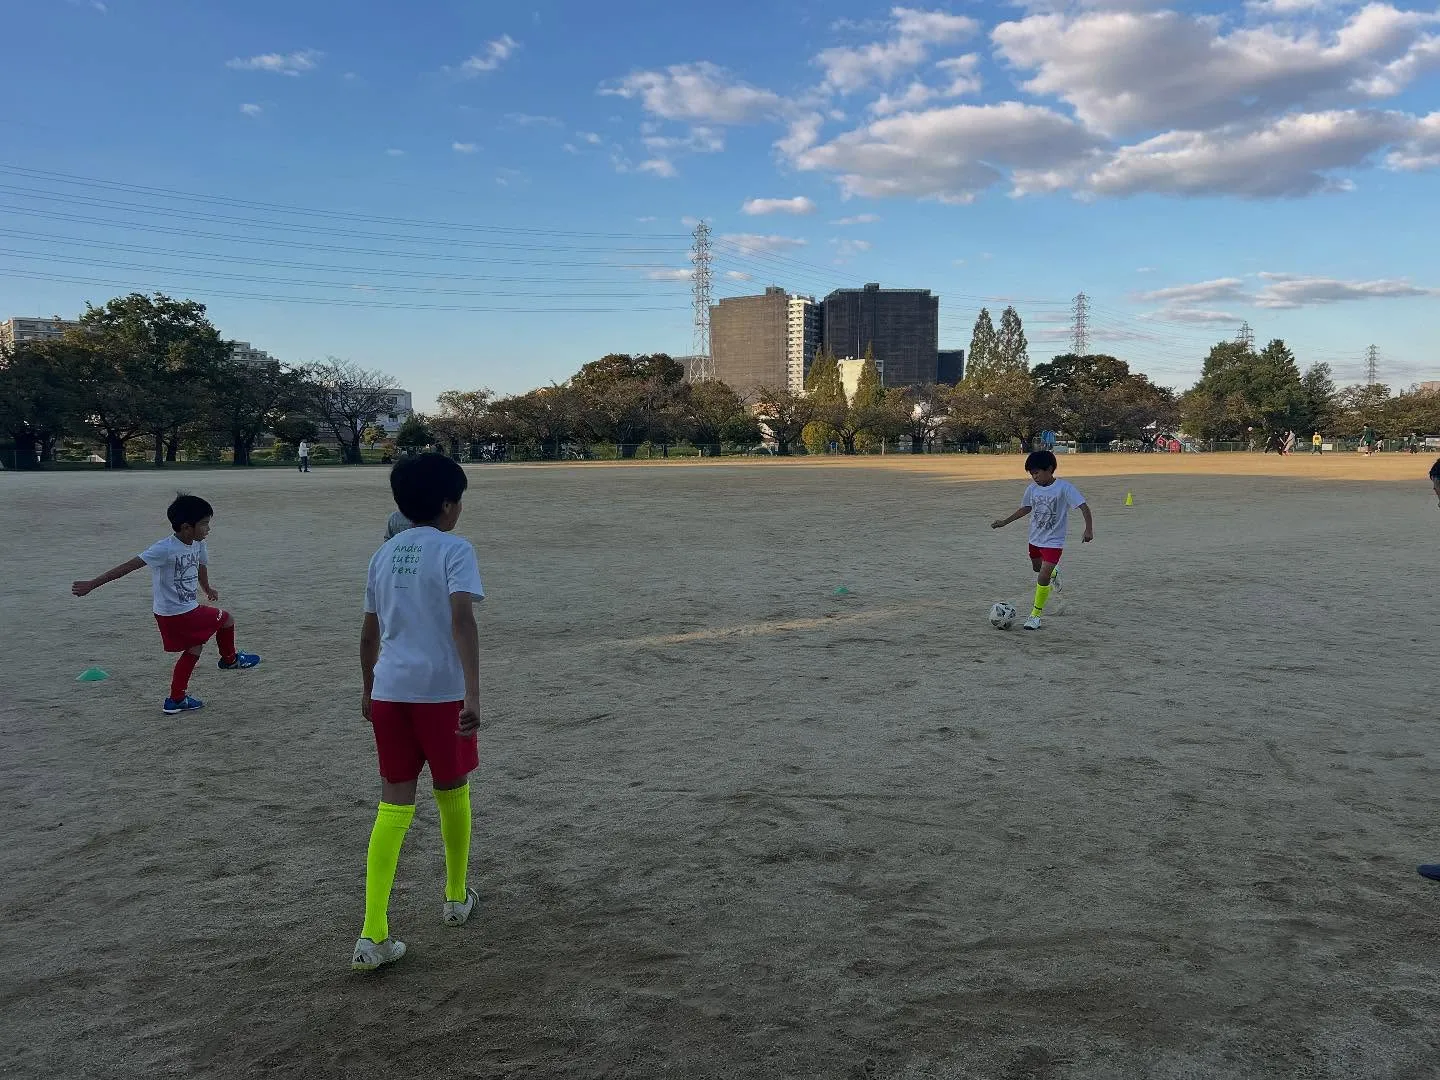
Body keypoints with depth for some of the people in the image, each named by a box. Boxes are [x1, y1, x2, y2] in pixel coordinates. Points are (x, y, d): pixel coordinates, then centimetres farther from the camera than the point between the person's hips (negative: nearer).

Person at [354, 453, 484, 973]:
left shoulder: (384, 554, 12)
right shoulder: (454, 549, -7)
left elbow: (369, 634, 17)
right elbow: (462, 619, -21)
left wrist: (368, 690, 29)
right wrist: (473, 693, -25)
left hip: (389, 691, 5)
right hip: (441, 691, -4)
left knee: (394, 804, 7)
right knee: (452, 793, 16)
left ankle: (373, 937, 0)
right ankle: (456, 897, 35)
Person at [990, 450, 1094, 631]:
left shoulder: (1064, 487, -20)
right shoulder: (1033, 488, -3)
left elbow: (1084, 506, -21)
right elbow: (1026, 508, 13)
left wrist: (1089, 529, -30)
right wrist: (1004, 522, 11)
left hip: (1054, 541, -6)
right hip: (1035, 539, 6)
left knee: (1042, 578, -12)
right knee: (1037, 569, 25)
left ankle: (1036, 614, 2)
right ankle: (1053, 574, 60)